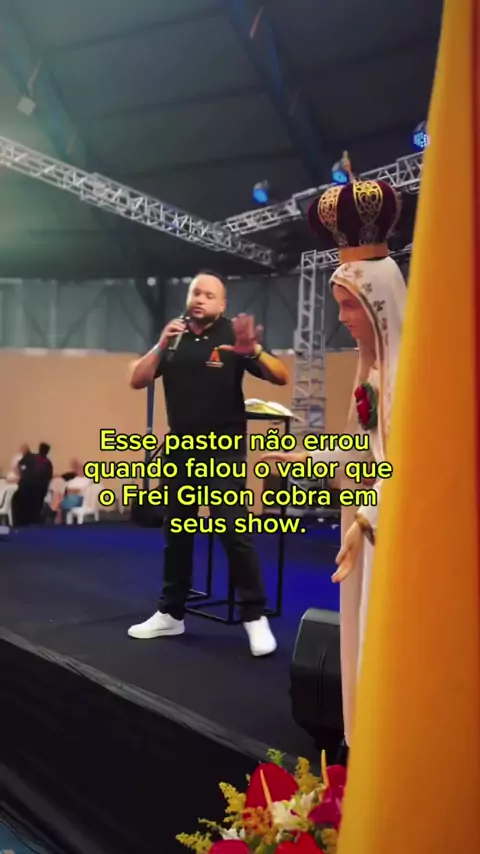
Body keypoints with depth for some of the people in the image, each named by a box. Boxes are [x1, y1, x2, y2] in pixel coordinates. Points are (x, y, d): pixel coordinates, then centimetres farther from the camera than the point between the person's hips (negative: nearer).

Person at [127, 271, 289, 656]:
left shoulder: (231, 337, -5)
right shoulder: (174, 338, 7)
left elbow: (282, 377, -12)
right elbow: (137, 381, 0)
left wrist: (254, 351, -30)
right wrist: (161, 345, -14)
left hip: (224, 449, -5)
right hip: (180, 447, 5)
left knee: (234, 531, -10)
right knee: (176, 533, 11)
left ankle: (255, 617, 1)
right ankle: (171, 613, 23)